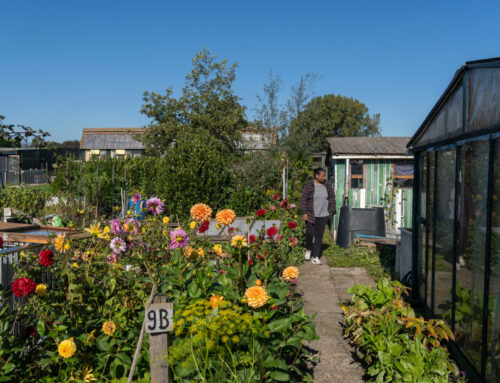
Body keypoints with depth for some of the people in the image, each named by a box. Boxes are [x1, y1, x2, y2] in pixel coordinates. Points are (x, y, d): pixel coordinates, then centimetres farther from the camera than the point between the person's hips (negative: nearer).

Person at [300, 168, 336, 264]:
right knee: (310, 233, -3)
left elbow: (332, 197, 14)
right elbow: (303, 199, -9)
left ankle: (315, 257, 6)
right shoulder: (309, 185, -9)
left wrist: (332, 210, 10)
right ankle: (308, 249, 27)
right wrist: (304, 212, -12)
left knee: (319, 235, 1)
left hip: (323, 215, 3)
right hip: (311, 214, -3)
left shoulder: (326, 185, 2)